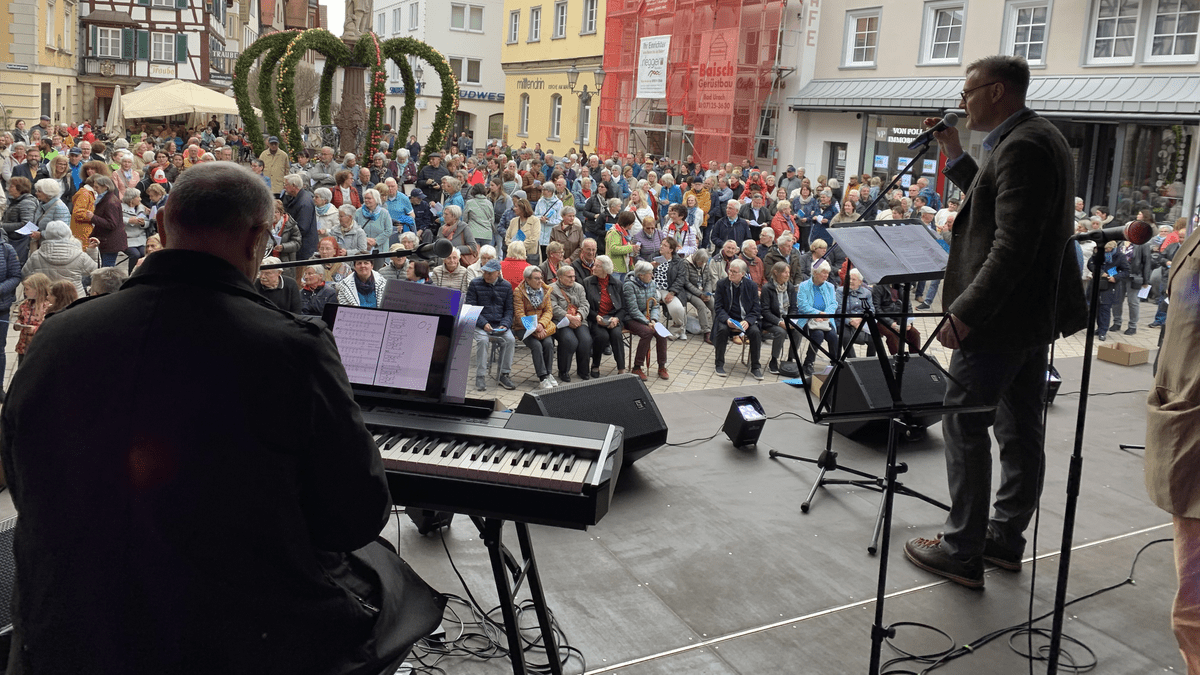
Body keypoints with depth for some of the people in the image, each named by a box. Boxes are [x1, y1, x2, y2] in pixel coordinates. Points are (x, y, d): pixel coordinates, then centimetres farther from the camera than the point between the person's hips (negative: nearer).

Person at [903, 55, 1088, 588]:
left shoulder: (1022, 146, -19)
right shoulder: (1041, 138, 14)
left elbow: (1013, 244, -26)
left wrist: (964, 313, -26)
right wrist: (955, 155, 16)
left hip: (1001, 317, -11)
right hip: (1035, 313, 11)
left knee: (964, 426, -2)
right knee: (1020, 430, 16)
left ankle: (963, 553, 6)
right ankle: (1005, 538, 29)